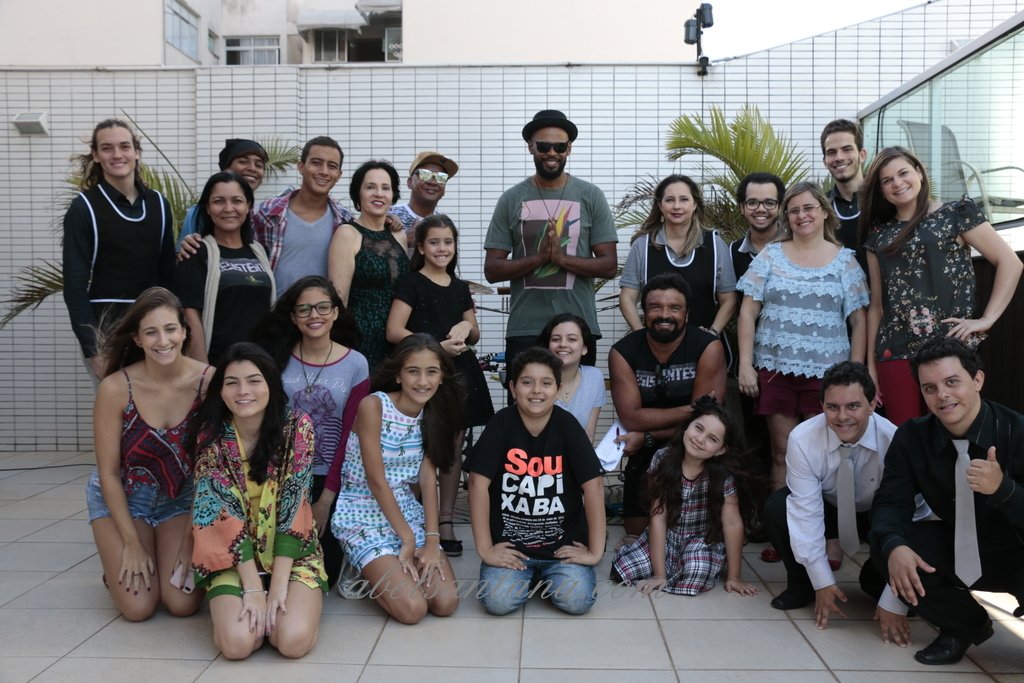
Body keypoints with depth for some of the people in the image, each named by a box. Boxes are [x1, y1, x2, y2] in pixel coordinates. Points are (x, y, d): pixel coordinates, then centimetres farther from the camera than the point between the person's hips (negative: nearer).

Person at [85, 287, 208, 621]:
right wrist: (132, 543, -11)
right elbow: (108, 472, -12)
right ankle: (119, 563, 22)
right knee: (139, 607, -10)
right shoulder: (116, 388, -22)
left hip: (182, 497, 1)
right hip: (122, 496, -1)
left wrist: (190, 540, -12)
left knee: (182, 603, -11)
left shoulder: (208, 381, -21)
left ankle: (181, 556, 21)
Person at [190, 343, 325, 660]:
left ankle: (285, 600, 10)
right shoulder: (210, 436, -11)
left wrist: (278, 583, -20)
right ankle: (232, 603, 10)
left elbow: (293, 505, -15)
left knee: (293, 640, -24)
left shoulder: (297, 426, -13)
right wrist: (253, 587, -21)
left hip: (292, 553, 0)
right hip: (233, 557, 1)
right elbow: (224, 511, -15)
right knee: (237, 642, -23)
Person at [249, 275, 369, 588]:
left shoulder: (356, 364, -5)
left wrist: (326, 499, -9)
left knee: (323, 574, -4)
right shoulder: (278, 359, -3)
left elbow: (349, 437, -6)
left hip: (329, 481, 0)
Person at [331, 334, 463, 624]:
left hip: (408, 511, 6)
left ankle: (390, 573, 16)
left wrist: (432, 540, -14)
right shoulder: (373, 405, -17)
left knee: (446, 602, -11)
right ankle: (367, 578, 11)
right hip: (363, 514, -5)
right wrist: (408, 538, -15)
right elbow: (376, 480, -17)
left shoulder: (432, 414, 2)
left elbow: (428, 478, -3)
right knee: (412, 608, -19)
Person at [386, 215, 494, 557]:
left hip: (461, 372, 5)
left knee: (454, 446, 6)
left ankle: (446, 520, 15)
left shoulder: (460, 287, 16)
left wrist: (466, 328, -2)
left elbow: (475, 335, 22)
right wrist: (439, 346, -15)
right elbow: (394, 331, -10)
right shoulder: (410, 283, 0)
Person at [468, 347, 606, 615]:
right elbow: (478, 483, -12)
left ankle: (545, 576, 16)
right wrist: (485, 549, -13)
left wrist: (595, 551, -13)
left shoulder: (567, 425, -9)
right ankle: (527, 575, 15)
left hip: (563, 543, 0)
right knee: (497, 601, -21)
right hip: (510, 543, 0)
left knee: (577, 601, -20)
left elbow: (593, 485, -11)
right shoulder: (501, 424, -10)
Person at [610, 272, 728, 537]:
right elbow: (630, 418, -21)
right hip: (646, 458, 2)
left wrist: (647, 437, -22)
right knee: (636, 533, 9)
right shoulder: (623, 352, -12)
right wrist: (690, 410, -25)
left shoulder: (708, 347, -17)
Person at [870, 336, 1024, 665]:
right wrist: (894, 545, -34)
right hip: (958, 548, 4)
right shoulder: (912, 436, -10)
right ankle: (965, 624, 4)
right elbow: (891, 501, -13)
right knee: (883, 543, -20)